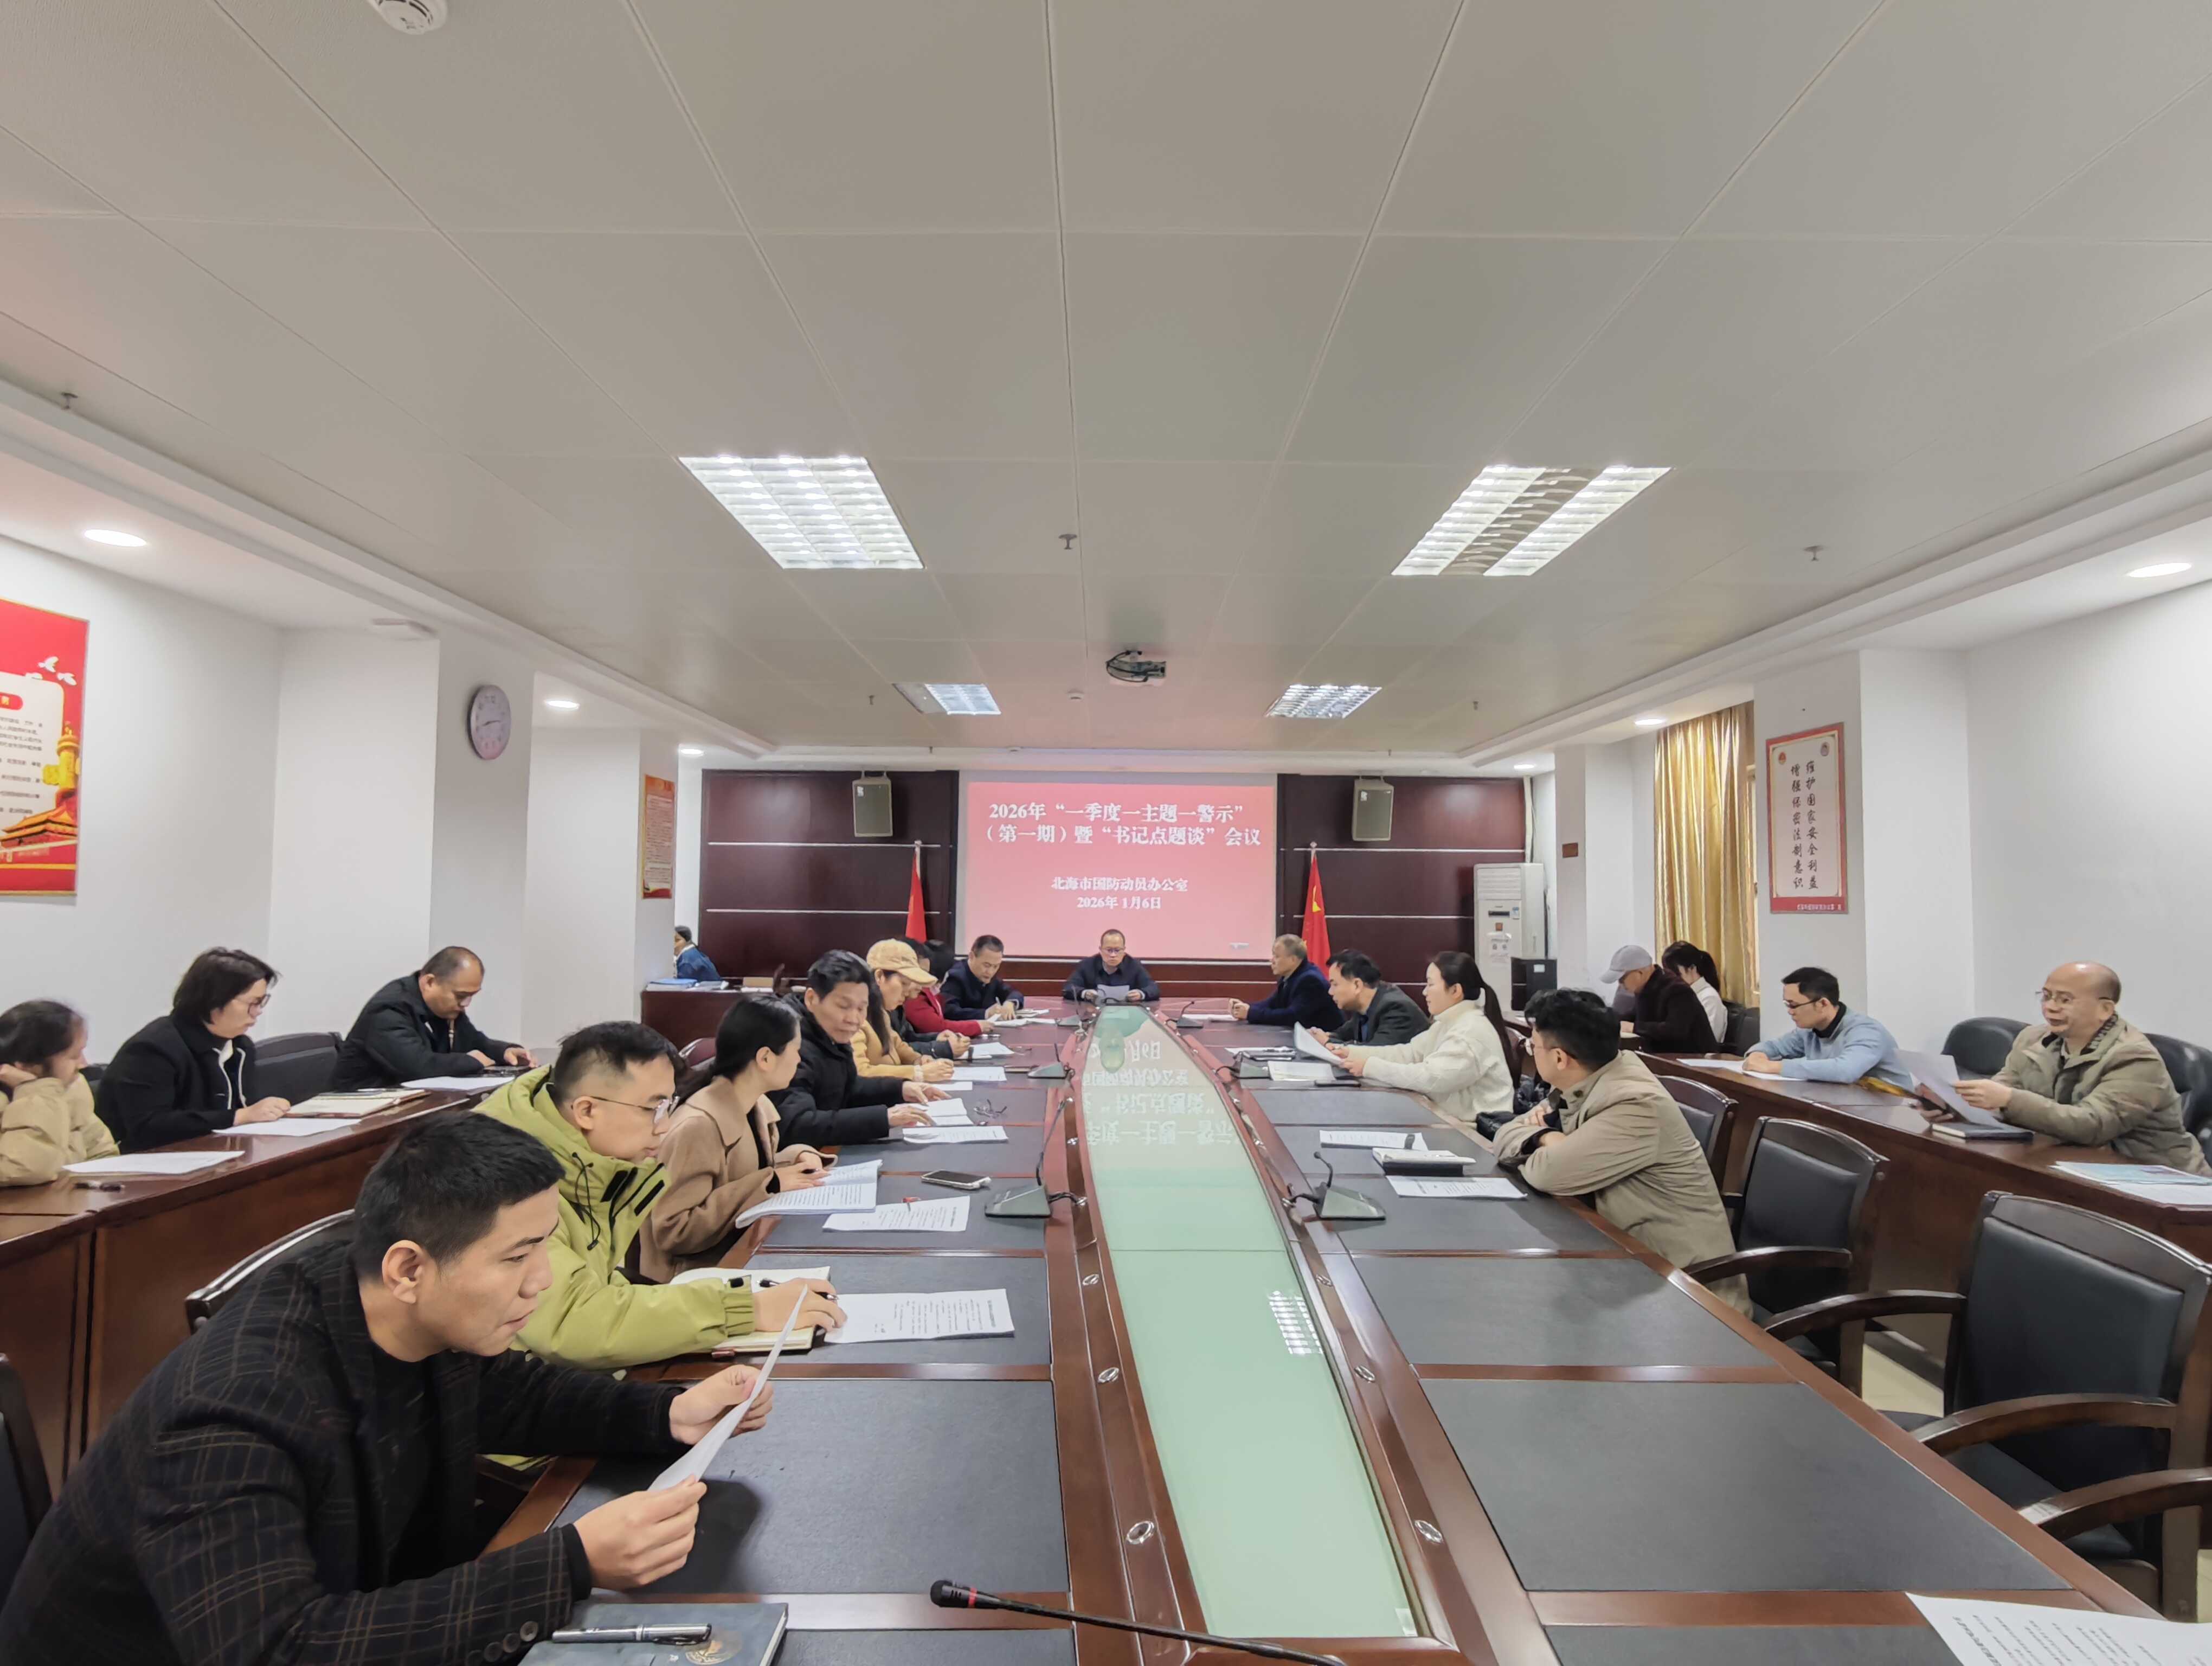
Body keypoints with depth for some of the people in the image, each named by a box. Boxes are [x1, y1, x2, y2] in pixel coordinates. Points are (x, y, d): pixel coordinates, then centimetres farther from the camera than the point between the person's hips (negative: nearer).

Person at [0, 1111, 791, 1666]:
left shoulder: (422, 1319, -12)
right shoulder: (232, 1422, -32)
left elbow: (505, 1393, 6)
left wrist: (668, 1414, -9)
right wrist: (573, 1564, -41)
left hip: (350, 1598, 6)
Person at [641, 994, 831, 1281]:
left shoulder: (759, 1107, 2)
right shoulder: (698, 1126, -22)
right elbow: (673, 1231, -24)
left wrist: (799, 1158, -2)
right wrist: (768, 1185, -23)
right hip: (700, 1276, -7)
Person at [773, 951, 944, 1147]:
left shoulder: (831, 1037, 2)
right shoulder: (794, 1049, -25)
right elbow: (796, 1125, -37)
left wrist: (900, 1090, 3)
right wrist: (884, 1118, -37)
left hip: (825, 1153, 8)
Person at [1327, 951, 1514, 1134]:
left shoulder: (1472, 1032, -22)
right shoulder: (1448, 1023, 10)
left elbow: (1431, 1078, -29)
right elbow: (1409, 1053, 8)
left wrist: (1371, 1067, -24)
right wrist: (1353, 1052, -2)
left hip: (1476, 1130, -8)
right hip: (1451, 1117, 8)